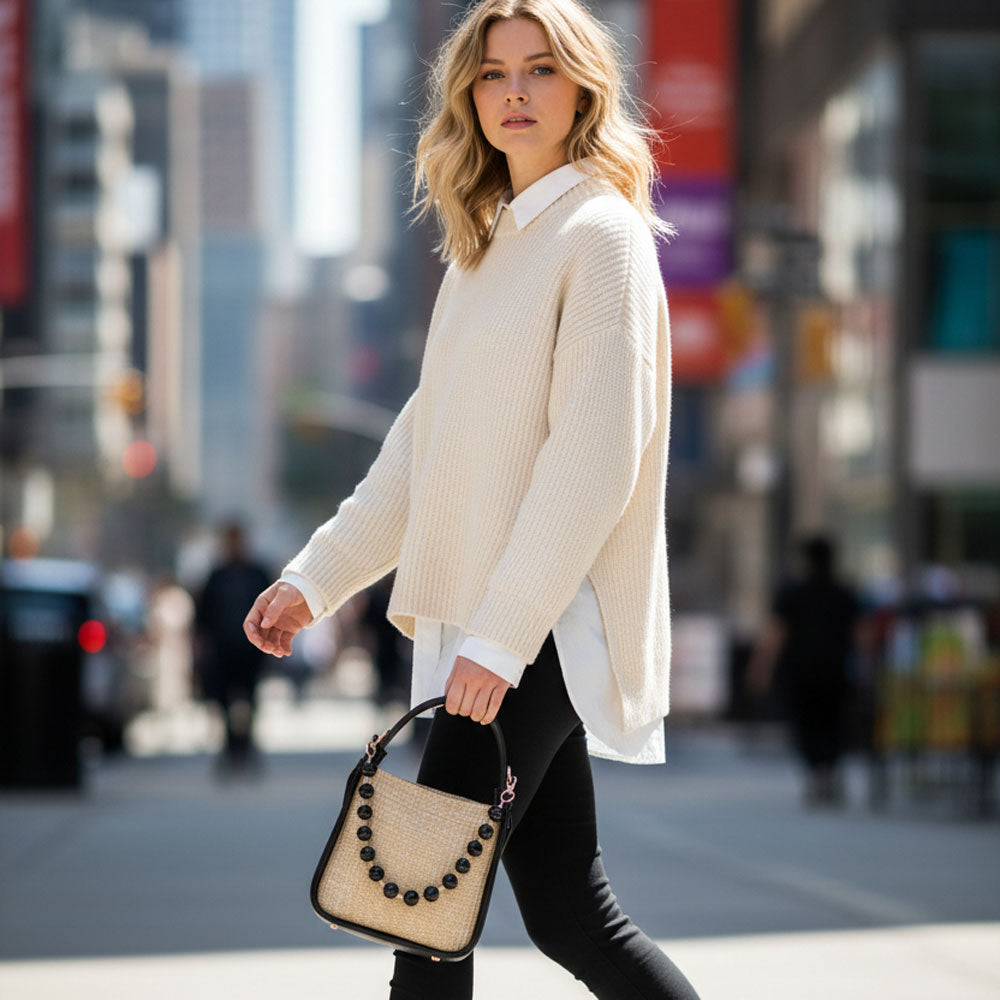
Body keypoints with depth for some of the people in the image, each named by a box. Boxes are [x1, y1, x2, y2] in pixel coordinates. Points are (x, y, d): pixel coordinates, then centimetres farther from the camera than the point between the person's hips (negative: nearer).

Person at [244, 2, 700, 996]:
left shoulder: (602, 232, -8)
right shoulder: (487, 244, 18)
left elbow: (596, 457, -16)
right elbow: (424, 443, 22)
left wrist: (501, 632, -20)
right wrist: (317, 577, 16)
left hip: (545, 627, -8)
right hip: (486, 623, 8)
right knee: (568, 916, 8)